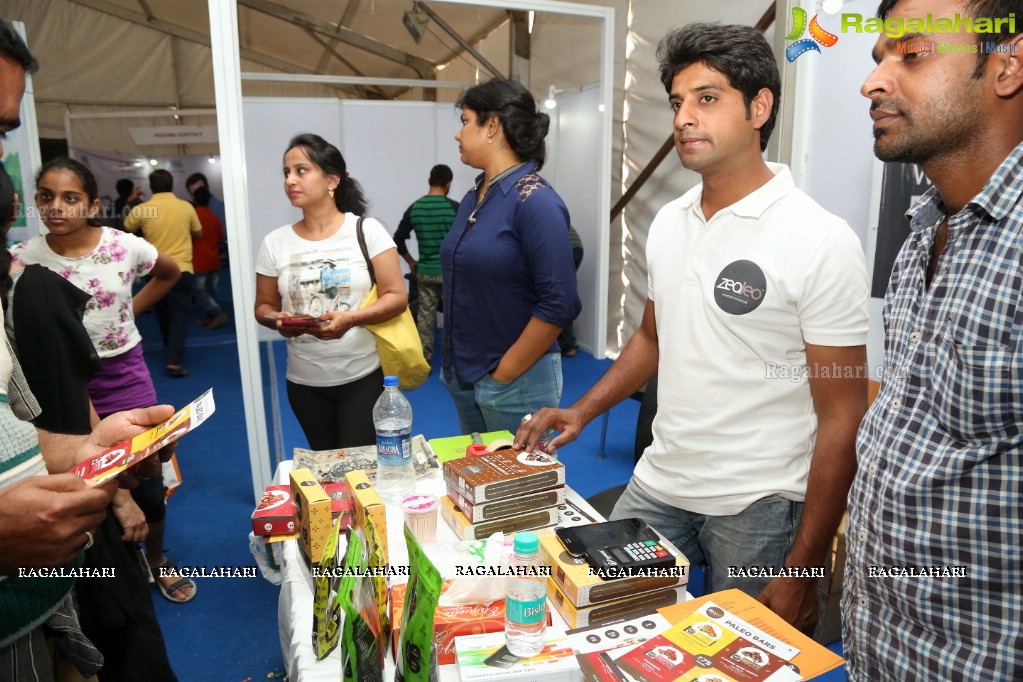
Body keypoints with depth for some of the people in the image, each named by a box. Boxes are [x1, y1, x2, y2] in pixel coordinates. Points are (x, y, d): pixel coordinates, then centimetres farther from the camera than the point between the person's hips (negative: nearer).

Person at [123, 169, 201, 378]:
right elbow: (198, 232, 12)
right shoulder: (186, 207, -3)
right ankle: (173, 361, -14)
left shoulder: (141, 209, -3)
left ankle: (171, 355, 33)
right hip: (182, 270, -2)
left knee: (163, 315, 17)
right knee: (179, 315, -2)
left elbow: (126, 230, 14)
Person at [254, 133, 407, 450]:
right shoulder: (275, 243, 2)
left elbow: (397, 297, -8)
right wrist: (277, 320, -14)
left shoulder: (367, 230, -6)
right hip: (305, 382, 3)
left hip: (364, 376, -3)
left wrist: (351, 319, -24)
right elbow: (264, 306, 9)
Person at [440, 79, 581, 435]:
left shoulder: (535, 201, -17)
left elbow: (559, 304, -21)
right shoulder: (472, 199, 8)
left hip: (516, 380, -8)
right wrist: (454, 361, 9)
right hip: (463, 375, 8)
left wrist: (505, 373, -15)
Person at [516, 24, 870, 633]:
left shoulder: (821, 241, -15)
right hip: (655, 488, 6)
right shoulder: (668, 223, 3)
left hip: (757, 511, -5)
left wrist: (804, 570, -13)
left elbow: (841, 418, -14)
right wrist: (582, 412, 3)